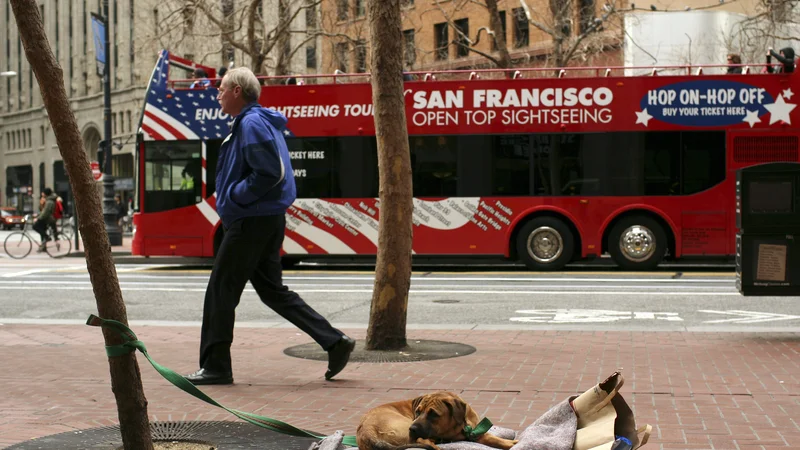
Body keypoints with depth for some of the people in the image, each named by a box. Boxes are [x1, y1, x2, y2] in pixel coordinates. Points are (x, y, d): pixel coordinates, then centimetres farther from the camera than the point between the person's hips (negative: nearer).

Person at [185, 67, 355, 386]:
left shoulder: (252, 125, -14)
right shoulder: (260, 122, 18)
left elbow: (270, 173, -23)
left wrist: (234, 197, -15)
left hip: (252, 222, -10)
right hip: (268, 219, 10)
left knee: (220, 290, -1)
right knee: (272, 291, 13)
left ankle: (215, 367, 6)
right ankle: (335, 342, 9)